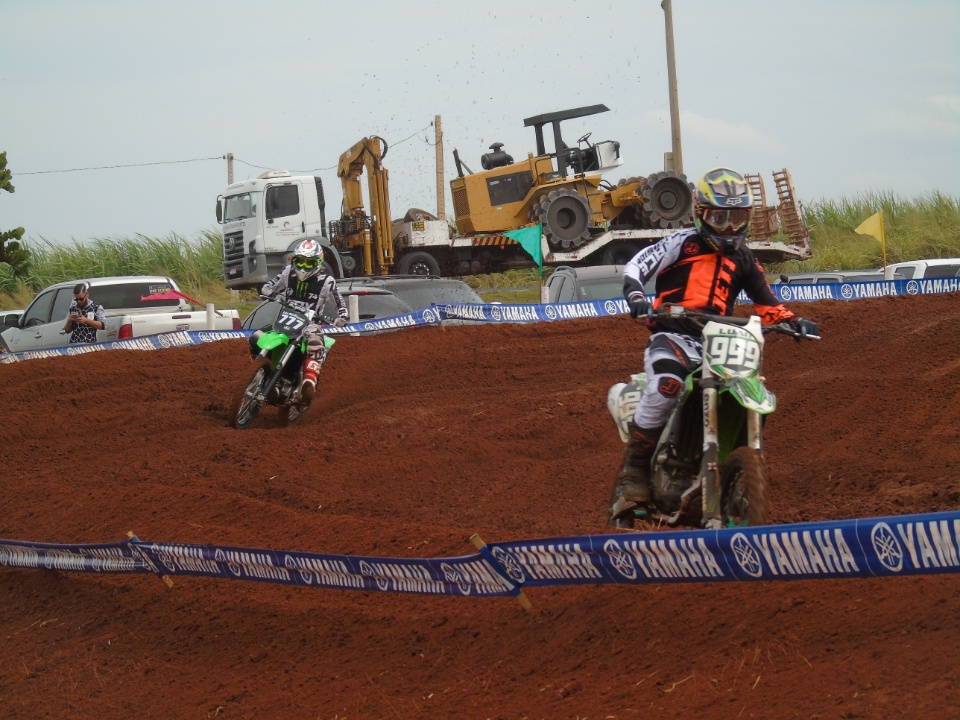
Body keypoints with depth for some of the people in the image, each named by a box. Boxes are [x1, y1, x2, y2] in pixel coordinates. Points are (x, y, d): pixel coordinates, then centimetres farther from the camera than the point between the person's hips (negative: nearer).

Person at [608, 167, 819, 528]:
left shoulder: (742, 258, 20)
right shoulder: (684, 243, 4)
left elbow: (766, 303, 26)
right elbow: (636, 265, -6)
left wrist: (794, 322, 5)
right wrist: (635, 296, -27)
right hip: (674, 334, -6)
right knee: (667, 384, -37)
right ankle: (633, 475, -28)